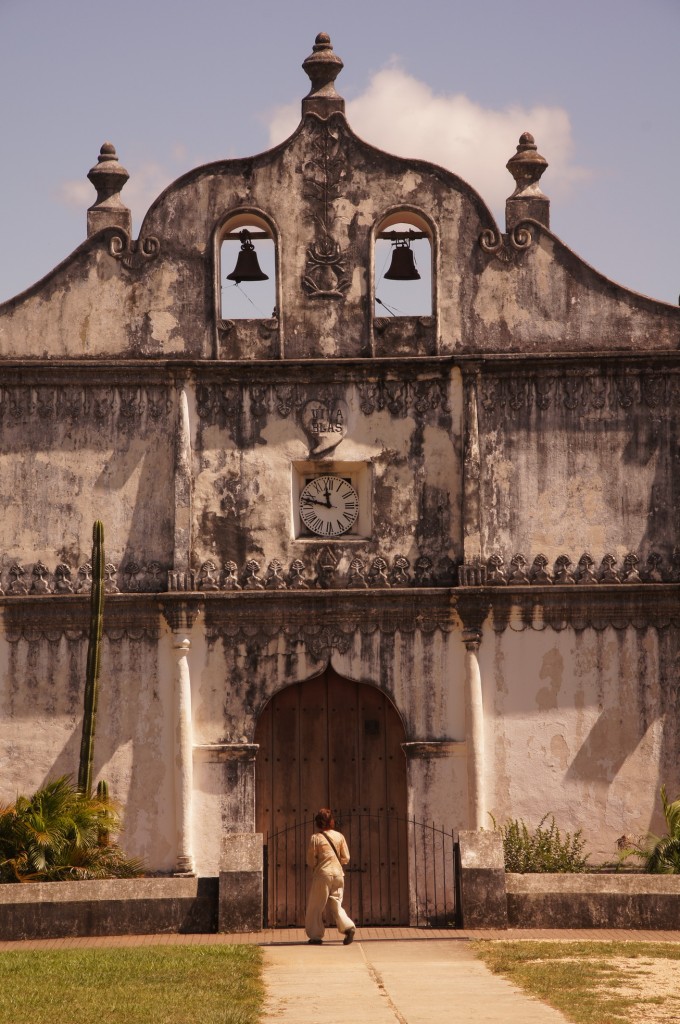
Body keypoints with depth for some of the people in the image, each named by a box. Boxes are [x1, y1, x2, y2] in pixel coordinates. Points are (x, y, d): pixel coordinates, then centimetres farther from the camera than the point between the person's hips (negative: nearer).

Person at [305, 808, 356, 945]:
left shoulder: (316, 838, -7)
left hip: (323, 873, -4)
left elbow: (311, 861, -3)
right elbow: (346, 858, 6)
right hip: (338, 873, 4)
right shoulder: (339, 836, 4)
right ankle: (348, 926, -9)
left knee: (315, 907, 7)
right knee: (335, 904, 12)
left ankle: (315, 936, 8)